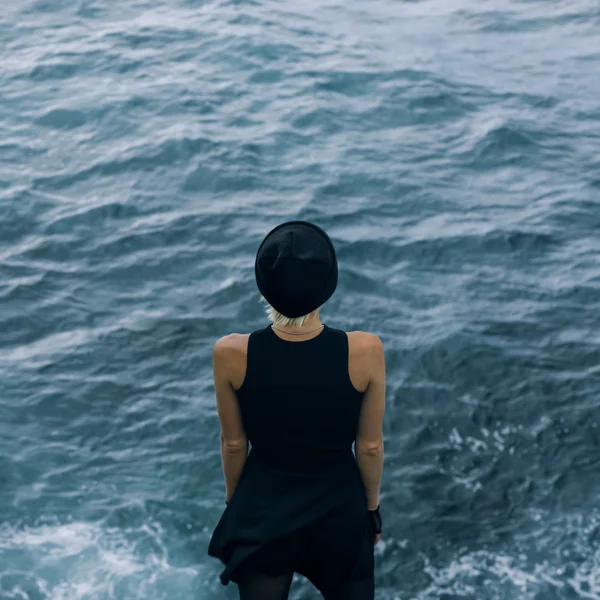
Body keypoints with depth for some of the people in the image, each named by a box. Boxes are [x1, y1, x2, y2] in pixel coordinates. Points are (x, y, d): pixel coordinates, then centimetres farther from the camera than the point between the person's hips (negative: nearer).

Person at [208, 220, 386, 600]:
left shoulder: (231, 354, -23)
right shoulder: (365, 351, -25)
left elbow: (233, 444, -8)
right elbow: (370, 447, -11)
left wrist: (233, 500, 11)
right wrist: (373, 506, 8)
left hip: (261, 511, 1)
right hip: (339, 511, 0)